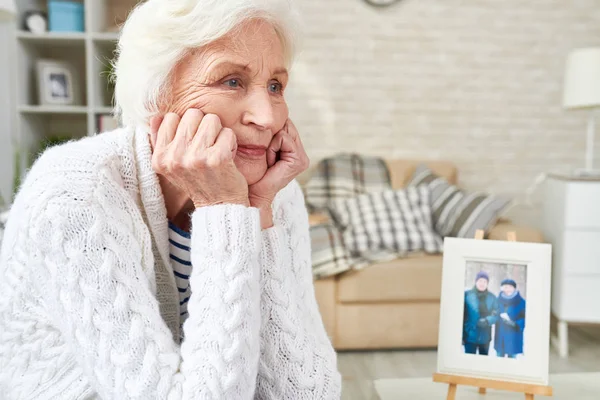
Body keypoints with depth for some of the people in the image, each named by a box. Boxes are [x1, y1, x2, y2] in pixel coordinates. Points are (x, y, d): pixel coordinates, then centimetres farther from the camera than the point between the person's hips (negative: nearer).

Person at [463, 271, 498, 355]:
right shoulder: (467, 295, -5)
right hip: (470, 336, -3)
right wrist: (461, 335, -7)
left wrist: (487, 321, -20)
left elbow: (495, 315, 2)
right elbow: (461, 315, -5)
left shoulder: (492, 297, 4)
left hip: (485, 337, 3)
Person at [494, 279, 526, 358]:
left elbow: (525, 319, -7)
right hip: (500, 336, 3)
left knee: (511, 358, 0)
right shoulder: (498, 300, 6)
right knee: (499, 358, 9)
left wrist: (515, 324, -20)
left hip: (513, 337, -3)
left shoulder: (521, 302, -4)